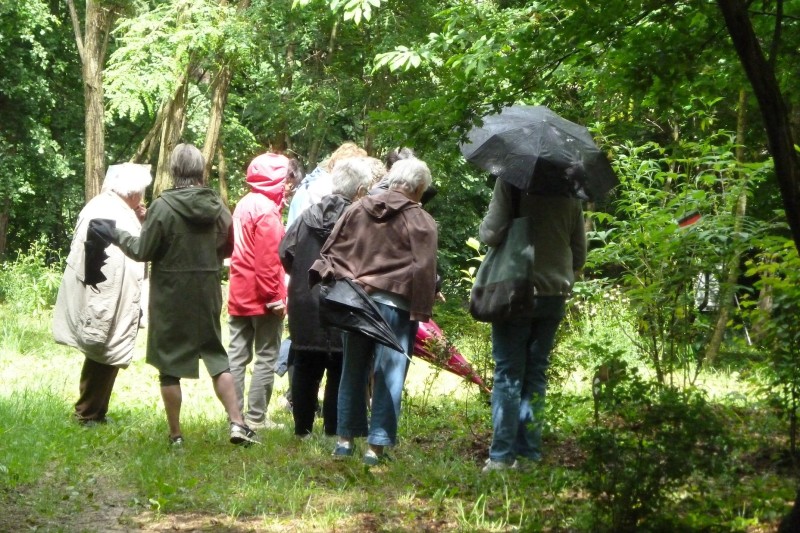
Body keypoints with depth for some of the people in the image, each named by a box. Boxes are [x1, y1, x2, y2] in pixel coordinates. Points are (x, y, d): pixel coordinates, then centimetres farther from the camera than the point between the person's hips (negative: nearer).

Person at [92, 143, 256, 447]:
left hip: (170, 299, -4)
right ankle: (237, 424, 6)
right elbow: (227, 248, 8)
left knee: (170, 365, 6)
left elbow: (142, 251, -10)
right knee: (216, 356, 15)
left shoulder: (163, 207, -15)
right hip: (207, 296, 4)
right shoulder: (217, 206, -1)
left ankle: (176, 435, 9)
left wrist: (117, 236, 7)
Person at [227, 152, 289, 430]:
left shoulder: (244, 205, 11)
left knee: (237, 355, 8)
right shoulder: (267, 209, -15)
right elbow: (269, 259, -19)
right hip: (262, 297, -8)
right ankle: (255, 417, -2)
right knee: (266, 358, -1)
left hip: (239, 294, 8)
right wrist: (275, 296, -16)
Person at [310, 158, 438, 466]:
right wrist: (421, 311, -10)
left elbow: (332, 250, 8)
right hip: (395, 305, -5)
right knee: (388, 377, 2)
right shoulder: (420, 221, -7)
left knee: (353, 373, 16)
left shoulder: (358, 210, 8)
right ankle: (376, 446, 1)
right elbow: (424, 270, -13)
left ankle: (345, 439, 22)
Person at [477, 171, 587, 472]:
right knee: (536, 374, 11)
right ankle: (529, 453, 9)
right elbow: (579, 250, 10)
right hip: (555, 295, 4)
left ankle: (501, 455, -2)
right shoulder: (570, 190, 4)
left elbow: (492, 234, -15)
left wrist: (483, 229, 7)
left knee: (508, 374, 1)